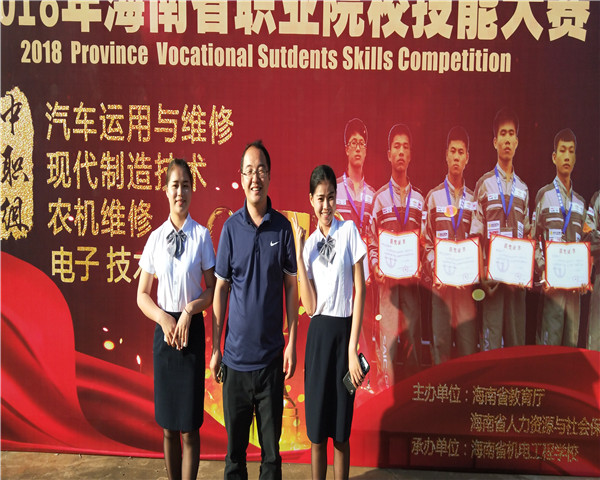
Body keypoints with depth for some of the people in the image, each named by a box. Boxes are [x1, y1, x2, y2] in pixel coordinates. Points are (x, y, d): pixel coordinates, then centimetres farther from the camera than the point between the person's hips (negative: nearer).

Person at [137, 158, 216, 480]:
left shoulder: (202, 235, -4)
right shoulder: (156, 237, 4)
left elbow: (213, 289, 0)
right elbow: (142, 295, 7)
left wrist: (190, 310, -15)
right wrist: (163, 318, -9)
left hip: (192, 329, -3)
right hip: (163, 329, 3)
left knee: (190, 424, 2)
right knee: (167, 425, 12)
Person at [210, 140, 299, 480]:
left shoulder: (283, 226, -1)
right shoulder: (231, 227, -1)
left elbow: (291, 286, 3)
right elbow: (221, 288, 3)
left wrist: (292, 342, -1)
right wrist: (215, 347, 2)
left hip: (271, 354, 0)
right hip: (236, 354, 0)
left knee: (271, 446, 11)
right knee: (235, 445, 12)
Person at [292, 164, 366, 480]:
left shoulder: (349, 231, -2)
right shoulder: (309, 243, 7)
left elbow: (359, 290, -4)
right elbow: (310, 306, -5)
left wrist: (353, 348, -9)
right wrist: (298, 253, -7)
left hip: (343, 331, -2)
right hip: (318, 334, 3)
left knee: (341, 431, 9)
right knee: (316, 431, 10)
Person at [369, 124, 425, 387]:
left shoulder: (419, 199, 12)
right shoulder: (380, 197, 7)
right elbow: (372, 240, 5)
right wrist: (375, 267, -10)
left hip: (412, 278, 2)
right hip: (387, 278, -2)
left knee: (413, 335, 5)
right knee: (388, 335, -2)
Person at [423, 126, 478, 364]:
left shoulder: (473, 200, 12)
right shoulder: (433, 197, 8)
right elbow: (426, 243, 5)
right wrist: (434, 271, -10)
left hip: (467, 283, 2)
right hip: (440, 282, -1)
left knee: (469, 346, 2)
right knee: (440, 344, 1)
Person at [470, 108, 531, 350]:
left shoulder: (523, 189, 15)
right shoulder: (484, 184, 3)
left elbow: (527, 234, 16)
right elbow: (476, 234, -1)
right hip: (492, 275, -4)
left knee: (517, 340, 8)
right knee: (491, 341, -3)